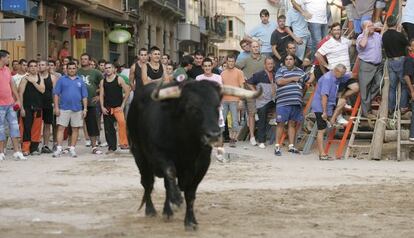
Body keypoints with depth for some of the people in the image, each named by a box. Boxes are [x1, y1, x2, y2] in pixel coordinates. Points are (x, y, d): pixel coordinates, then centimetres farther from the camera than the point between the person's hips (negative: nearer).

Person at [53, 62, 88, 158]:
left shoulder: (80, 81, 10)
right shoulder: (62, 80, 4)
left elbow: (84, 96, 10)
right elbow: (56, 94, 1)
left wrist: (85, 109, 3)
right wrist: (56, 107, -7)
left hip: (77, 109, 2)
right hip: (64, 108, -2)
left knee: (75, 129, 5)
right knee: (61, 128, -6)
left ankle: (72, 149, 13)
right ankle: (59, 149, -4)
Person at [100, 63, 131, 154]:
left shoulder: (119, 79, -1)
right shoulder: (103, 82, 9)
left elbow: (127, 91, -1)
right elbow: (101, 95, 8)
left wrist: (123, 105, -5)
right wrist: (102, 107, -3)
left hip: (118, 107, -4)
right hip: (107, 109, 4)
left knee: (122, 122, -26)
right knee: (108, 128, 4)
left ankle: (123, 143, -22)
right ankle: (111, 147, 13)